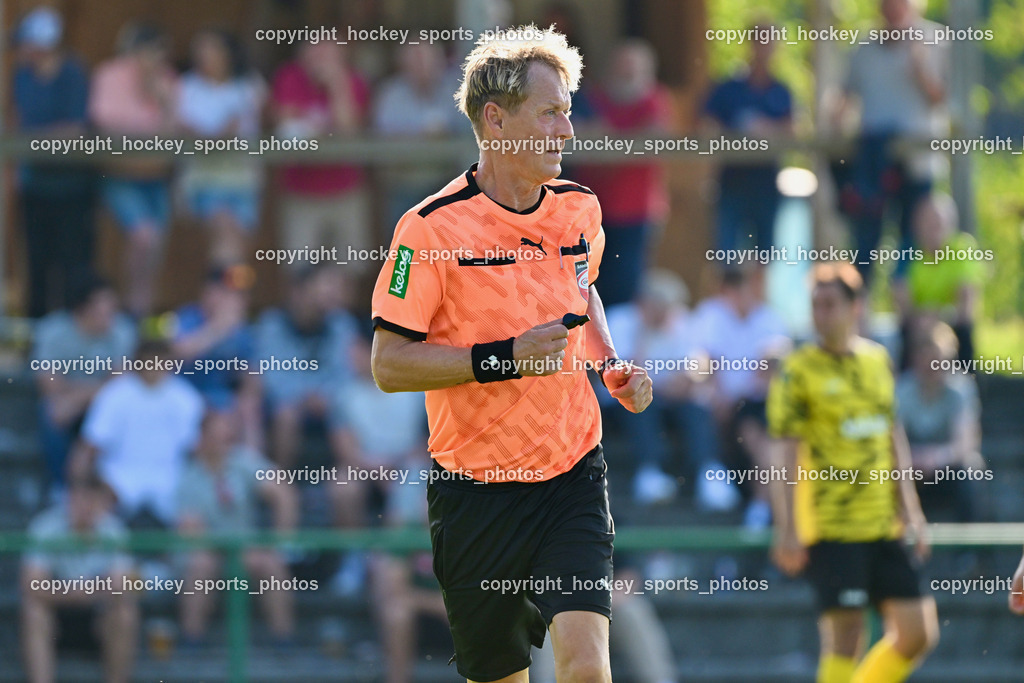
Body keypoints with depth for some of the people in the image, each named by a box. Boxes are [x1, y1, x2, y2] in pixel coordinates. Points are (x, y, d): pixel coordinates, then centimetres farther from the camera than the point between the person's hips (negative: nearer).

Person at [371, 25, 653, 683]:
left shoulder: (580, 208, 5)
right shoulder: (432, 227, -12)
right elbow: (389, 364, -12)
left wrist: (612, 365, 9)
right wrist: (503, 358, -21)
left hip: (573, 476, 3)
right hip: (476, 490, -3)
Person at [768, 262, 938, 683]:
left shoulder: (878, 360, 12)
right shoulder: (798, 371, -5)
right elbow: (783, 453, -8)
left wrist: (910, 511, 17)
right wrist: (787, 530, -15)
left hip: (883, 525, 6)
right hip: (831, 526, -6)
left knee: (918, 633, 3)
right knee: (845, 634, -10)